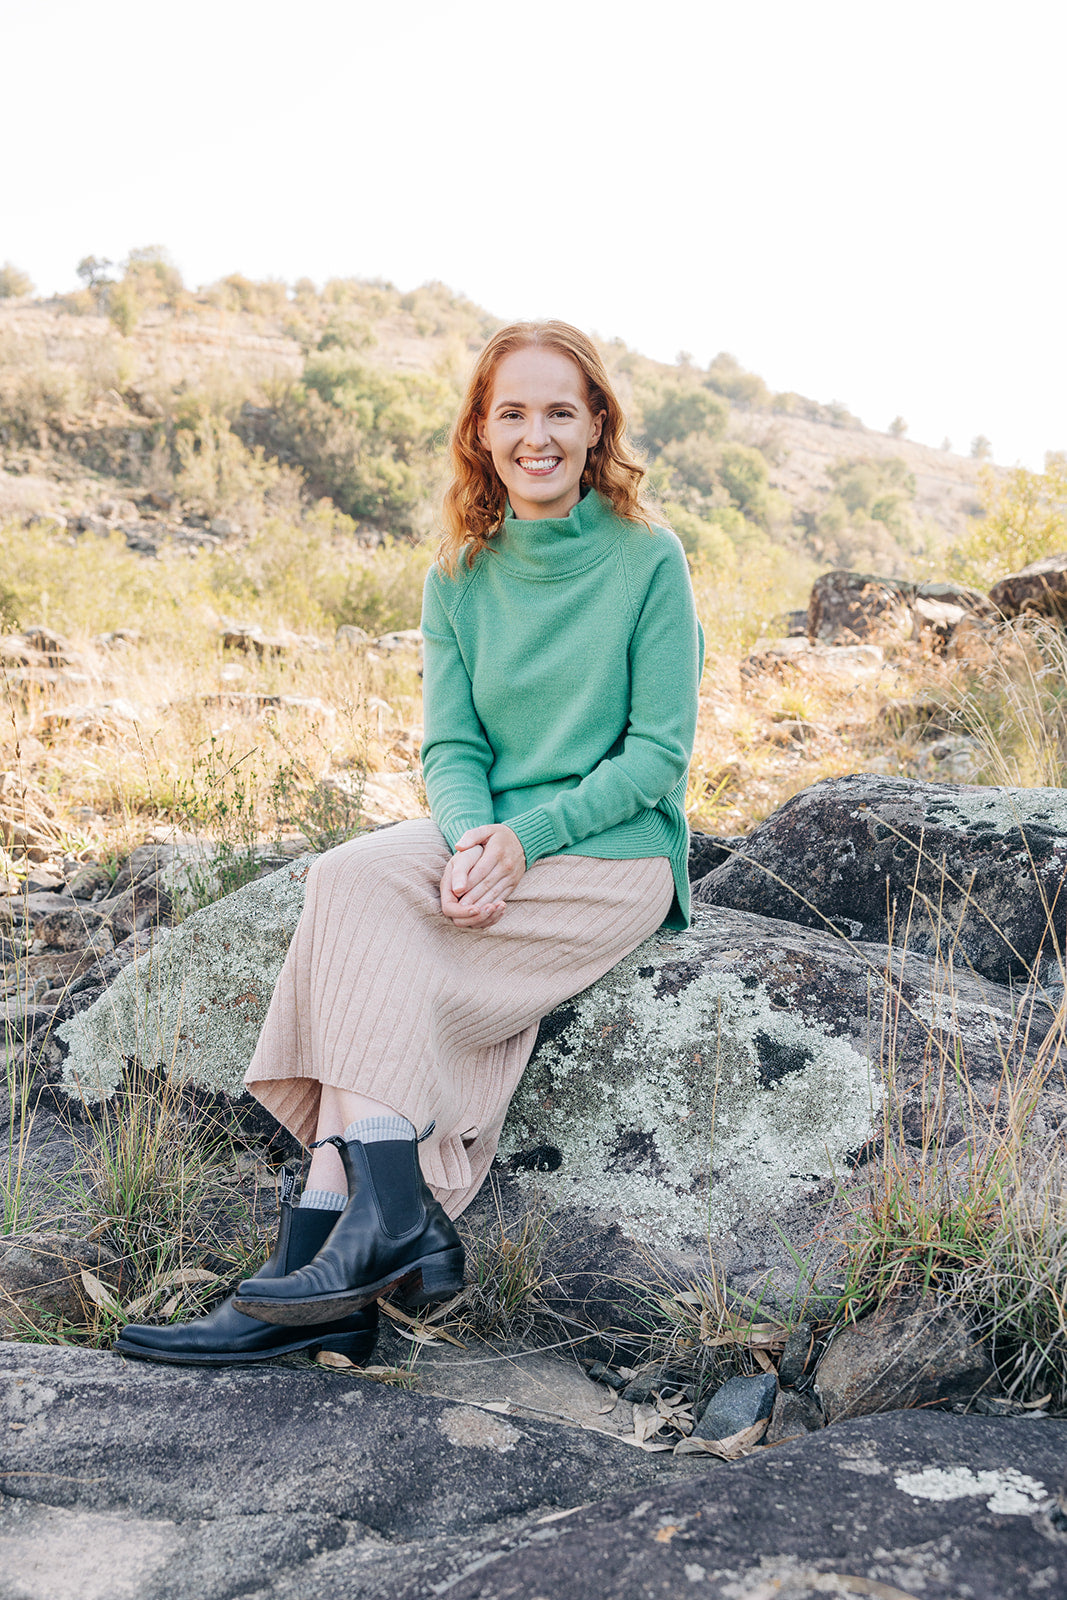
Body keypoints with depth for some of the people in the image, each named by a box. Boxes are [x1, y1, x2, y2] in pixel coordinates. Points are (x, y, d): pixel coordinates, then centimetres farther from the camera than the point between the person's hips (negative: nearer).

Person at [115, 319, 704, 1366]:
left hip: (617, 857, -4)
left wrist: (526, 837, -18)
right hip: (490, 843, 4)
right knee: (359, 882, -27)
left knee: (355, 885, -25)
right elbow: (450, 747, 5)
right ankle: (389, 1221, -27)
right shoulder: (460, 575, 10)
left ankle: (353, 1225, -23)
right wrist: (472, 839, -17)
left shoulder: (649, 561, -3)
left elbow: (661, 751, -7)